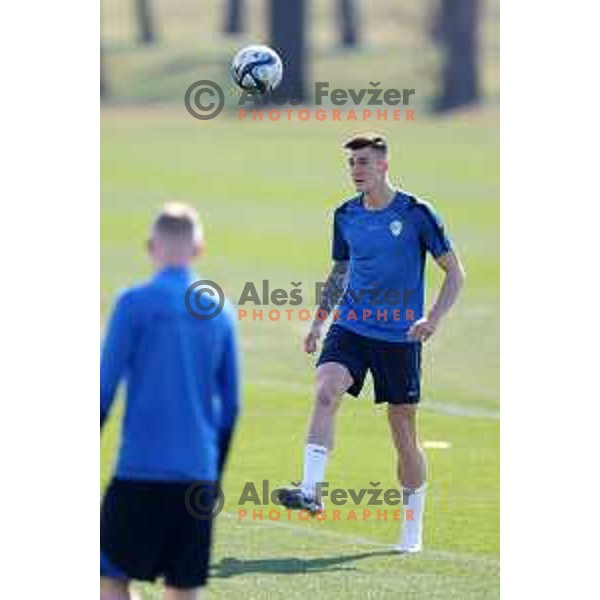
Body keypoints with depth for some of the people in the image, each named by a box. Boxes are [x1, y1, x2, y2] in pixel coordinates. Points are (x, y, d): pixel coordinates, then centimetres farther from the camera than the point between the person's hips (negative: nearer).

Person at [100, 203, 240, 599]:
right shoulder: (219, 310, 9)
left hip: (142, 468, -4)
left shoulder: (135, 303, -5)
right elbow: (230, 404, 12)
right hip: (198, 474, 4)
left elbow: (105, 388, -6)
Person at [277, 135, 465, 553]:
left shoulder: (416, 214, -6)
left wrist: (434, 318, -15)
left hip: (400, 336, -3)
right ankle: (311, 490, -32)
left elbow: (455, 272, -1)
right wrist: (319, 321, 15)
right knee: (326, 391, -25)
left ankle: (413, 531, 17)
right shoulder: (346, 216, 7)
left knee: (404, 434, 4)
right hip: (350, 326, 3)